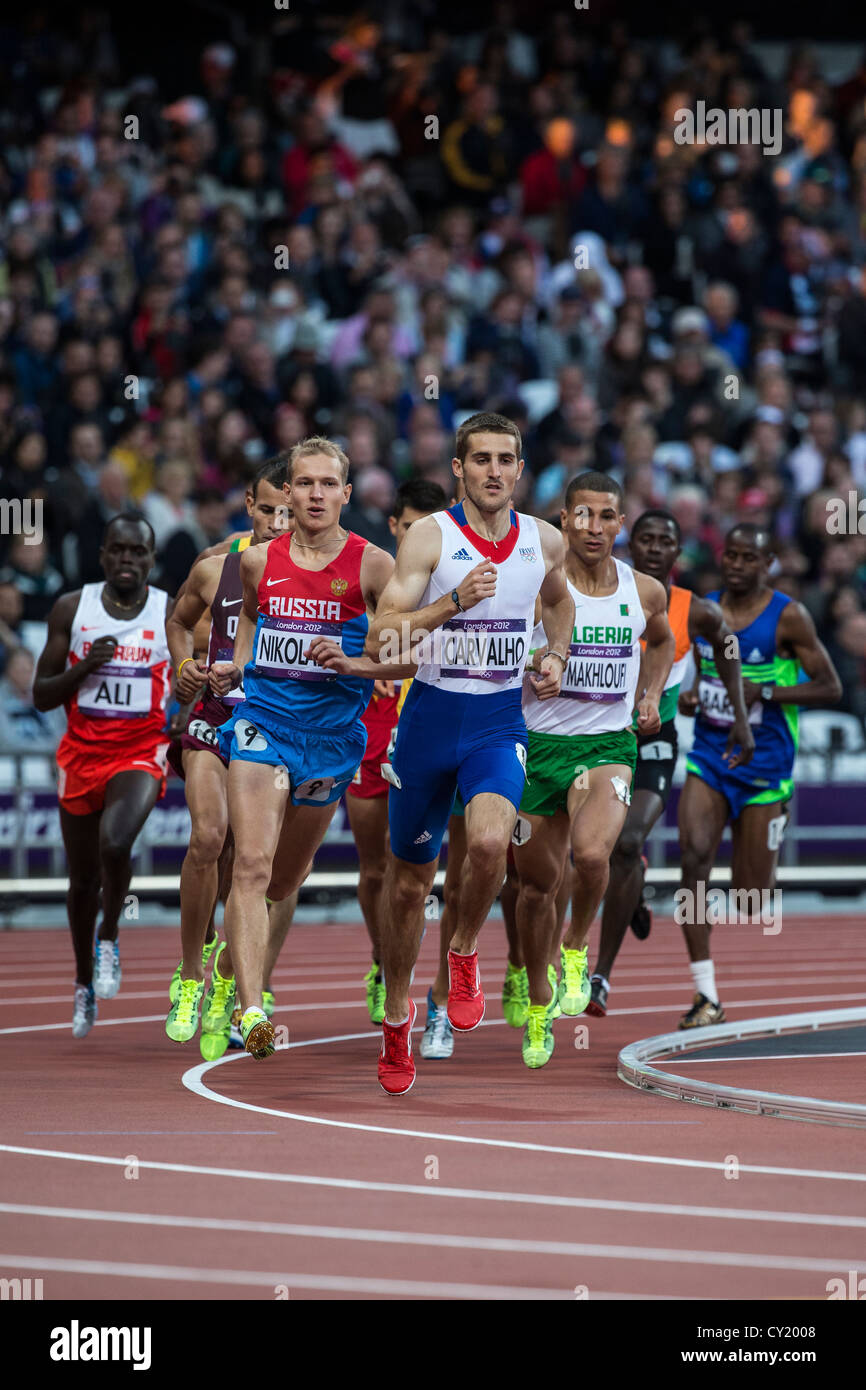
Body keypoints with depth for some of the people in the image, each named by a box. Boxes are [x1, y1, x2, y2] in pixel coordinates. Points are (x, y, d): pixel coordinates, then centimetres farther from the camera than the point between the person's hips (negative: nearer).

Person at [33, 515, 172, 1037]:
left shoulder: (173, 614, -3)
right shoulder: (72, 609, 0)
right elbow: (41, 696, 2)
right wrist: (85, 666, -14)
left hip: (141, 753, -2)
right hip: (82, 753, 2)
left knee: (115, 843, -30)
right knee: (83, 878, 11)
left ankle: (109, 942, -4)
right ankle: (84, 983, 32)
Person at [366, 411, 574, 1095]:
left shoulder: (545, 542, 3)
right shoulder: (430, 537, -9)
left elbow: (560, 602, 27)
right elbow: (380, 640, -16)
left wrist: (555, 658, 10)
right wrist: (453, 603, -29)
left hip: (500, 723, 1)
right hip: (431, 717, -1)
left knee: (490, 840, -28)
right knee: (411, 878, 10)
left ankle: (464, 953, 0)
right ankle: (397, 1014, 31)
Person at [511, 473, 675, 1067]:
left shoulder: (645, 592, 2)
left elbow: (661, 642, 25)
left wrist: (652, 696, 10)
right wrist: (532, 661, -20)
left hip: (607, 745, 0)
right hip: (539, 744, 0)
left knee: (591, 853, -28)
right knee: (537, 884, 9)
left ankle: (576, 949, 2)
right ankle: (539, 1003, 32)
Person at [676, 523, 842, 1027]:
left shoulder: (789, 617, -7)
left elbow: (831, 688, -7)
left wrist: (765, 692, -19)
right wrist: (689, 698, 0)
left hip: (765, 764, -3)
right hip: (709, 756, 3)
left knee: (751, 900, 2)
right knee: (695, 856, -22)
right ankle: (707, 997, -20)